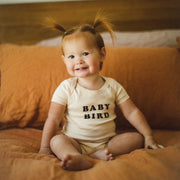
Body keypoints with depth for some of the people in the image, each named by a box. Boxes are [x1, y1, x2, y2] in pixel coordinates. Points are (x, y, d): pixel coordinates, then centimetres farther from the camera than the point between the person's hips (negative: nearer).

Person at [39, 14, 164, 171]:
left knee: (137, 138, -15)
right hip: (76, 142, -2)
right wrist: (45, 147, -10)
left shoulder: (113, 86, -1)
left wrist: (149, 137, -2)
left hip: (107, 140, 2)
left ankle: (101, 153, -30)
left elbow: (132, 112, 3)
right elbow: (53, 119, -6)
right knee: (57, 141, -28)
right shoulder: (66, 88, -6)